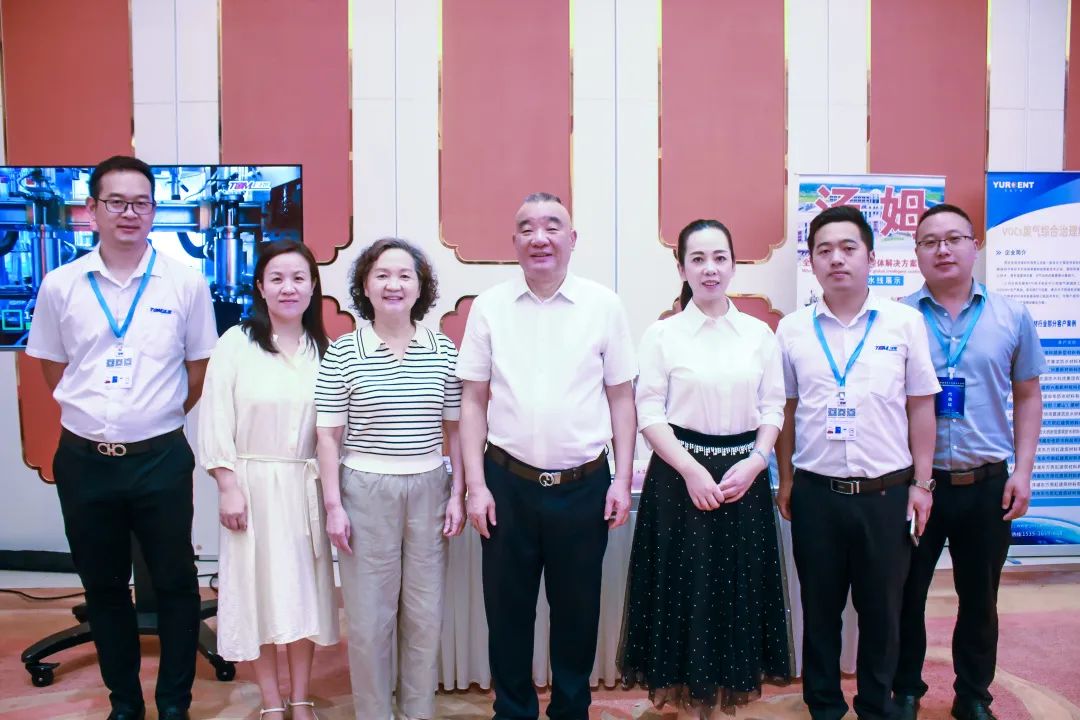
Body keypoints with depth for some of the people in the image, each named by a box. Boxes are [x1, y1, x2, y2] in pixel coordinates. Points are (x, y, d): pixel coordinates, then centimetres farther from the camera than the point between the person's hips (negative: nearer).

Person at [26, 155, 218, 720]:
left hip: (161, 459, -2)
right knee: (103, 587, 16)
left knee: (175, 584, 9)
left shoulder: (186, 283, -5)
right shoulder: (60, 285, -1)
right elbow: (53, 368, 12)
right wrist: (95, 414, 11)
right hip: (84, 460, 2)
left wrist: (159, 418, 9)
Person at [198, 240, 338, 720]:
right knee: (259, 588, 6)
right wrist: (228, 487, -10)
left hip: (306, 486, 3)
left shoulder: (323, 349, 3)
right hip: (253, 484, -2)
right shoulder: (236, 343, -6)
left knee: (304, 588, 10)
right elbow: (216, 422, -7)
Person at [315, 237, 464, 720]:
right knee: (369, 616, 8)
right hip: (365, 490, -2)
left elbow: (455, 429, 6)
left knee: (425, 614, 12)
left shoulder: (444, 351, 1)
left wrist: (458, 494, 3)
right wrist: (333, 504, -6)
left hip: (428, 489, 2)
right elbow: (328, 434, -2)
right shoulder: (343, 352, -4)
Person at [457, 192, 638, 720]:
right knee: (507, 611, 13)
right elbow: (474, 400, 2)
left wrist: (622, 480, 0)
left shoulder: (604, 305, -1)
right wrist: (476, 485, -2)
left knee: (577, 611, 14)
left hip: (584, 485, 0)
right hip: (508, 484, 1)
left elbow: (621, 397, 3)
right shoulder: (489, 306, 0)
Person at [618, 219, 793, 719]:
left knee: (740, 588, 9)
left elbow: (773, 407, 6)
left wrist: (755, 461, -9)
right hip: (680, 475, -2)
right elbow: (648, 411, -6)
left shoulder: (760, 334, 5)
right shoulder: (662, 334, -3)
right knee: (685, 587, 4)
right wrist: (691, 469, -14)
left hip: (744, 475, 3)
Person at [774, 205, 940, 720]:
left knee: (882, 610, 13)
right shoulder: (792, 329, 1)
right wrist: (786, 481, 6)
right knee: (820, 609, 13)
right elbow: (786, 411, 6)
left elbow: (921, 407, 2)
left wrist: (921, 484, 0)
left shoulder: (905, 323, -1)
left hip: (887, 492, 0)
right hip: (816, 492, 1)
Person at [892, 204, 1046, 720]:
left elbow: (1028, 396, 8)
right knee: (907, 594, 11)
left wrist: (1023, 470, 1)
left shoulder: (1011, 316, 2)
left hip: (988, 484, 2)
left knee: (980, 597, 16)